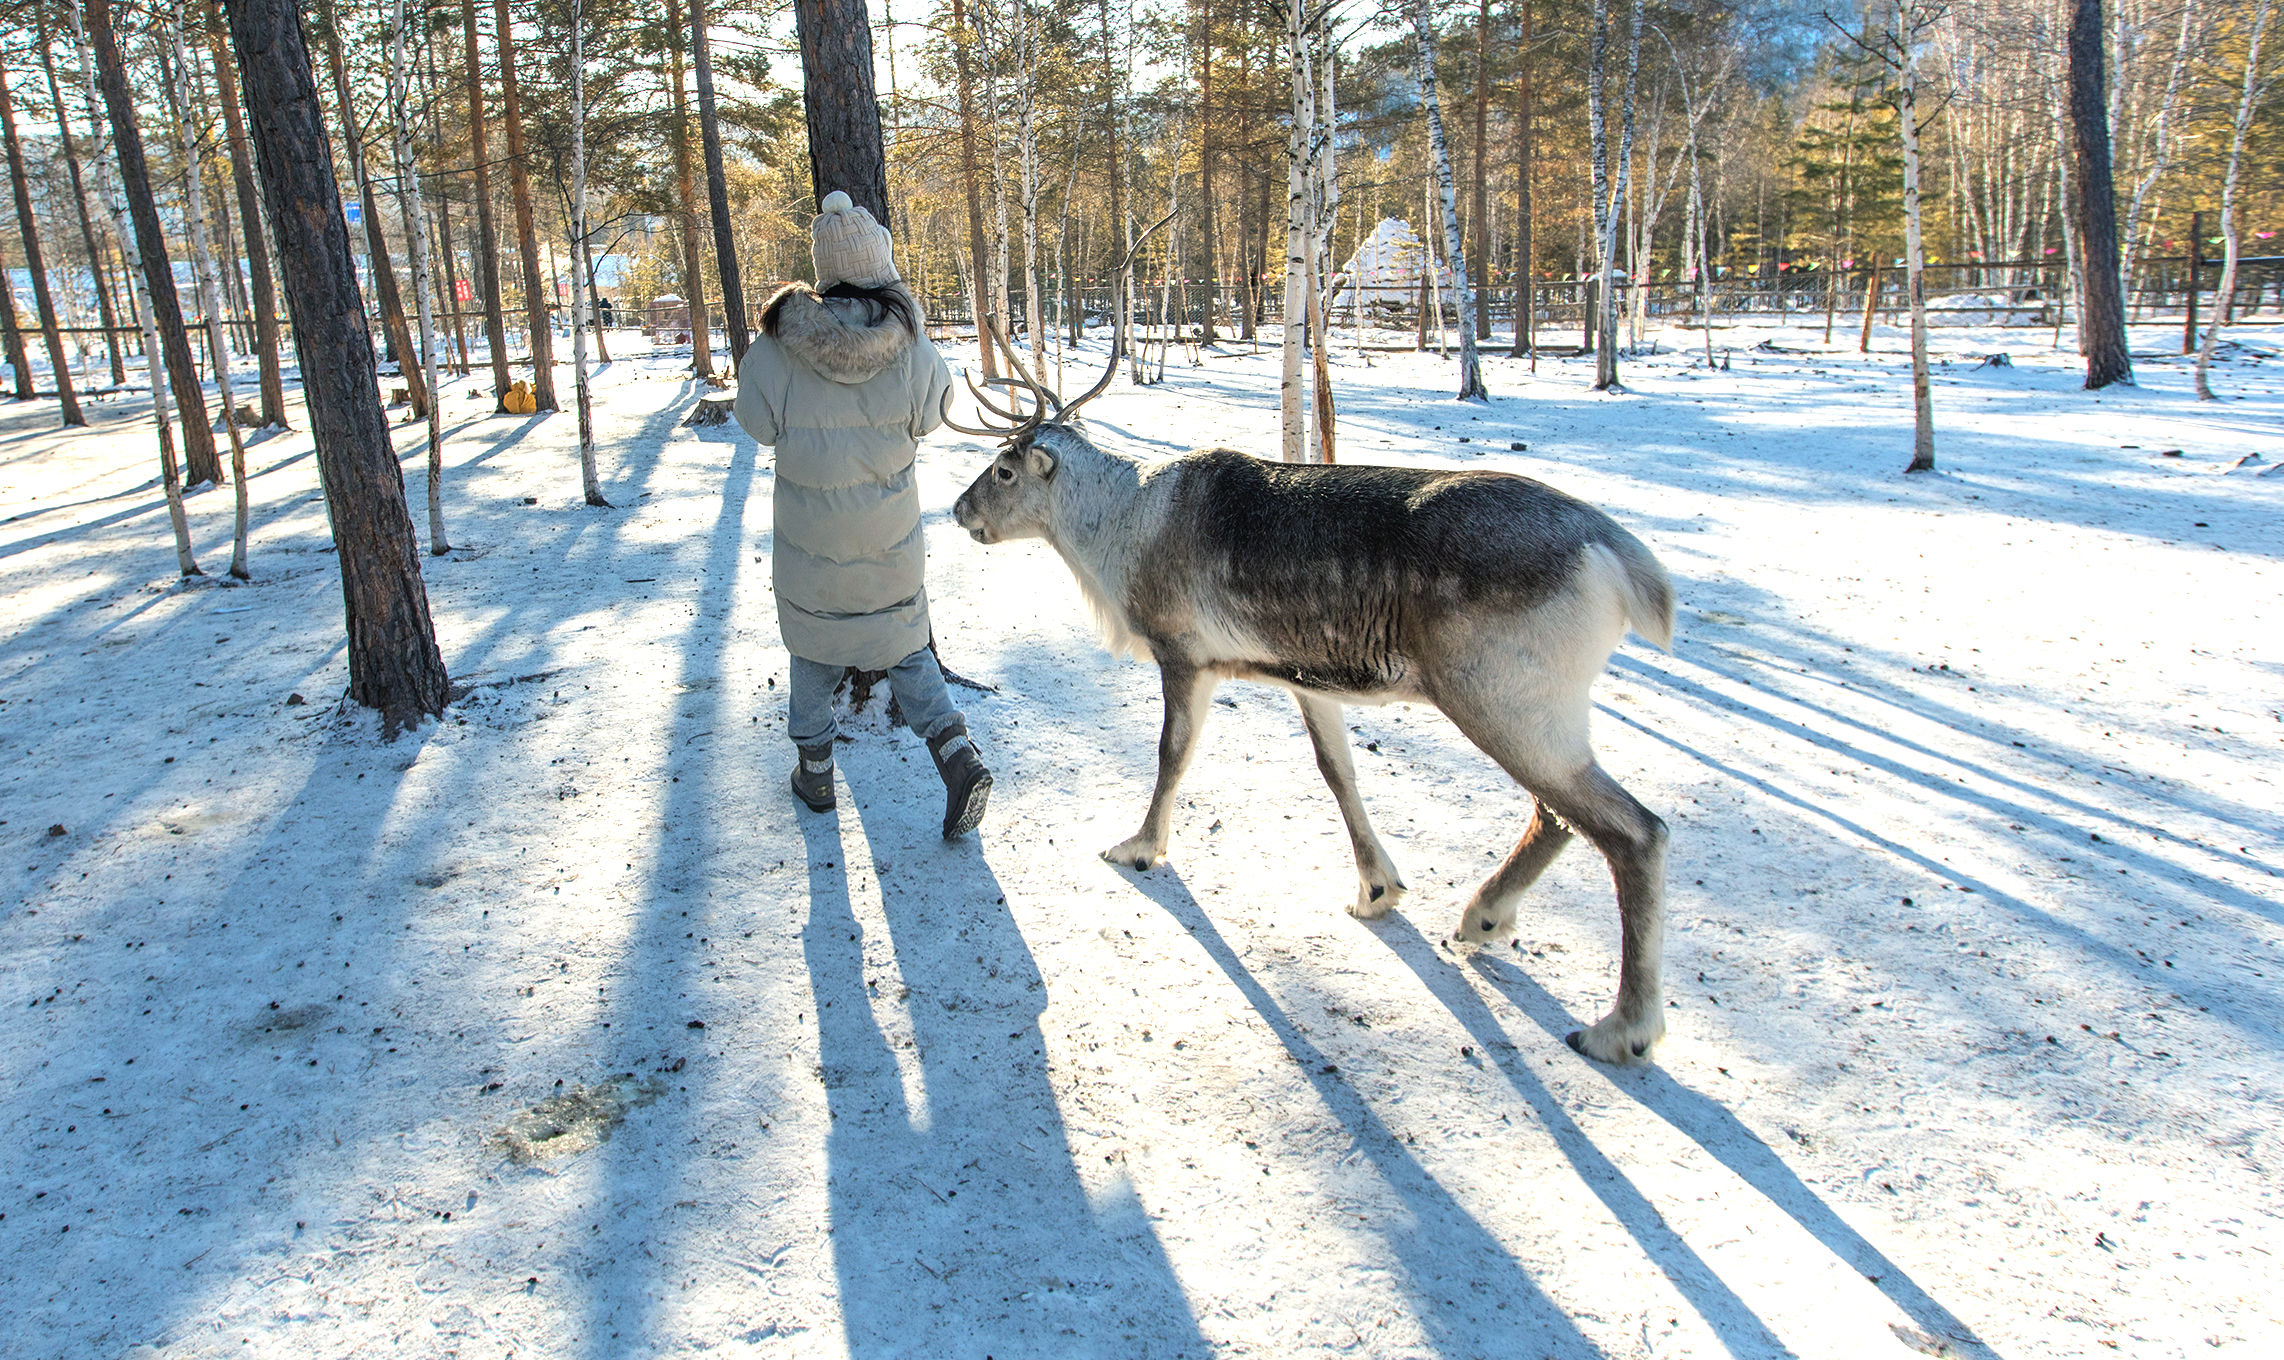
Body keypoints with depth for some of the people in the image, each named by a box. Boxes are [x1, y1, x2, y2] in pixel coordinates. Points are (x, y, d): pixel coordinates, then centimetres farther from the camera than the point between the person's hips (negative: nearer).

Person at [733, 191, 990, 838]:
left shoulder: (780, 346, -17)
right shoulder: (911, 347, -15)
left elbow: (757, 420, -3)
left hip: (809, 539, -1)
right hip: (892, 535, 1)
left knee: (813, 643, 20)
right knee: (905, 642, 16)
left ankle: (815, 767, 29)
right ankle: (957, 752, 0)